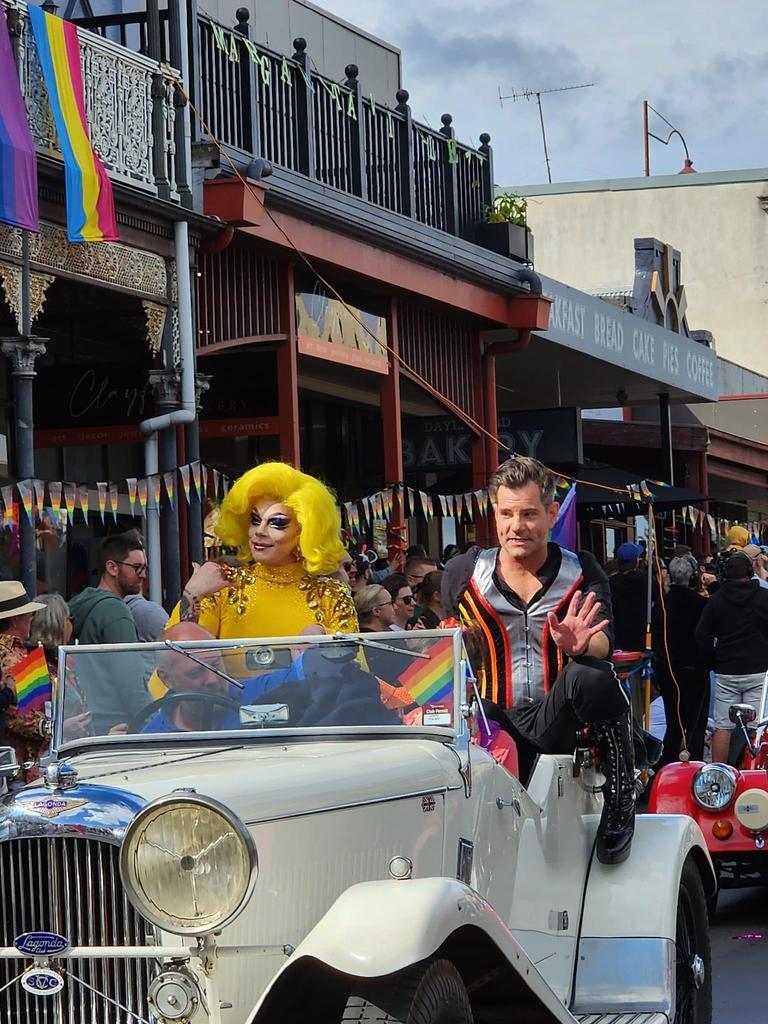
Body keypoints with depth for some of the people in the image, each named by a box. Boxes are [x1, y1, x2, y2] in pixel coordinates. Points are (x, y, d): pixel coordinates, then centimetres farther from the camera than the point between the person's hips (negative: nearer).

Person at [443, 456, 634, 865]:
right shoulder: (462, 575, 6)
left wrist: (581, 646, -36)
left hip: (555, 723, 0)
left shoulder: (582, 574, 4)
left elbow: (602, 643, -12)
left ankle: (621, 797, -16)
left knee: (590, 676, -36)